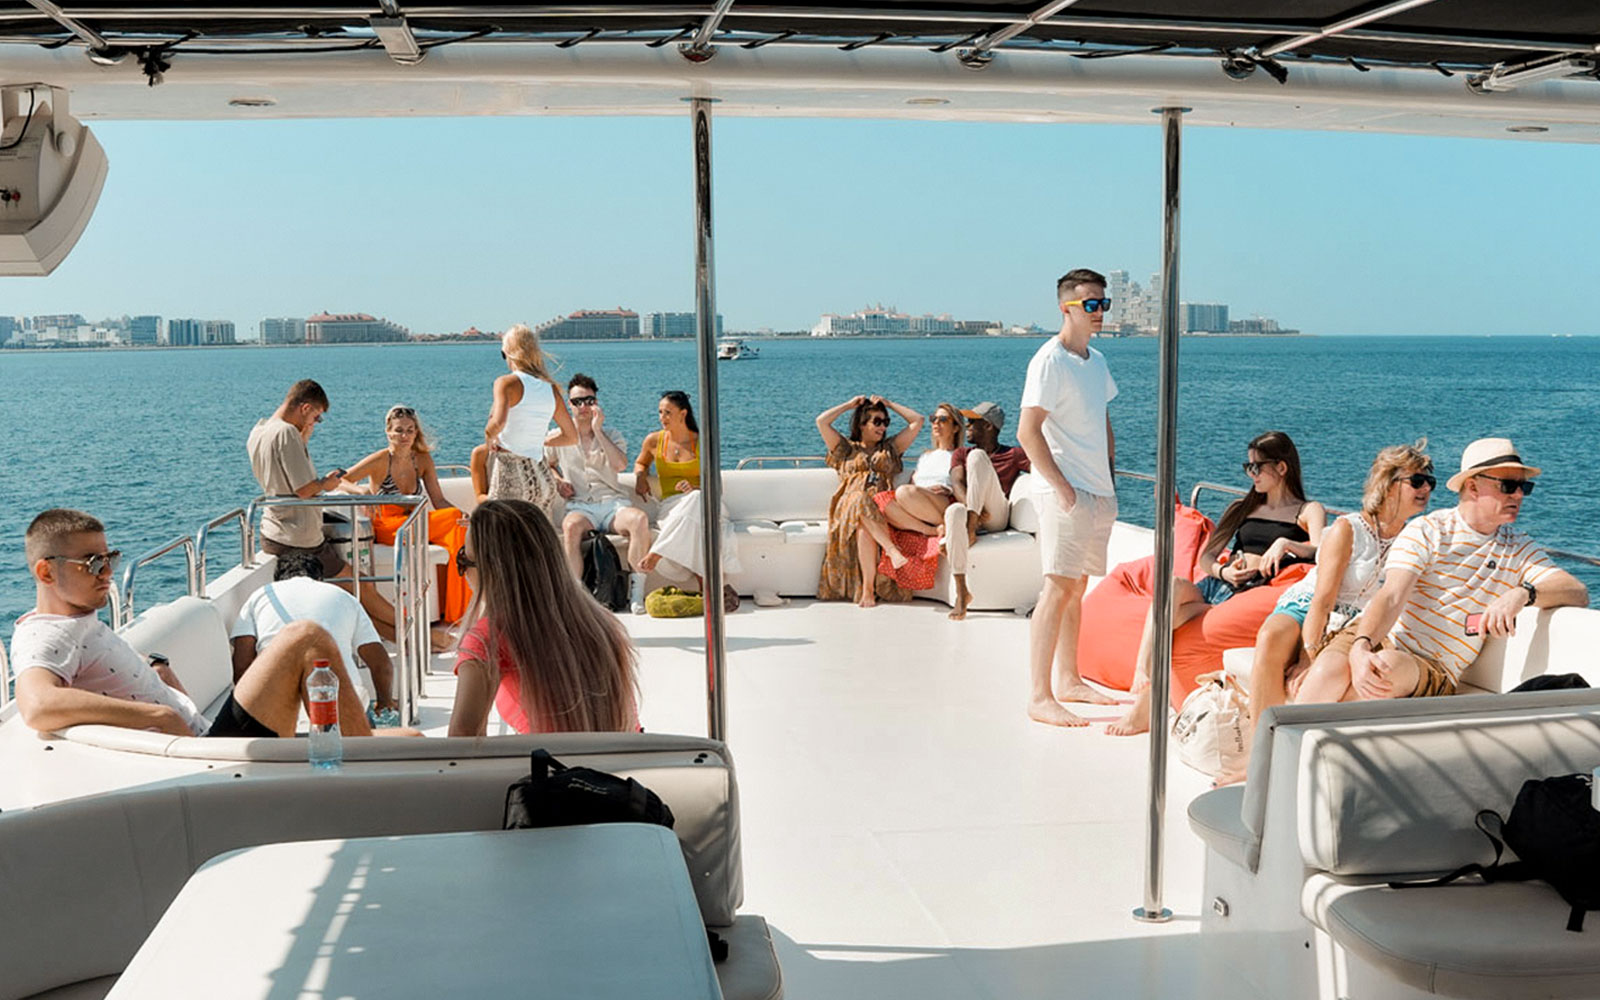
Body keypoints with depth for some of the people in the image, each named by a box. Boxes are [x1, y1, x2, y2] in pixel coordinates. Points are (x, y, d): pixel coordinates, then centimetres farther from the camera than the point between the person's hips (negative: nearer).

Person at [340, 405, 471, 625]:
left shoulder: (422, 460, 6)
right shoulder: (380, 461, -8)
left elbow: (439, 501, 1)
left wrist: (462, 516, -19)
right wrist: (361, 490, -34)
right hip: (385, 528, -5)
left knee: (456, 530, -27)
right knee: (451, 519, -29)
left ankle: (451, 612, -21)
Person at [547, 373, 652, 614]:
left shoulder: (612, 434, 13)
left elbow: (620, 465, -8)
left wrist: (597, 430, -8)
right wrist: (558, 481, 10)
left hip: (613, 503, 0)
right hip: (580, 506, 0)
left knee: (640, 519, -35)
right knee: (571, 526, -39)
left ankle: (636, 592, -29)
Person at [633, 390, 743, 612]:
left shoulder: (703, 443, 8)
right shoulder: (654, 441, 13)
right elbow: (640, 463, 35)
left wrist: (695, 489, -15)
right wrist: (640, 476, 12)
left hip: (702, 502, 0)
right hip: (670, 506, 1)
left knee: (695, 500, -42)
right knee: (694, 527, -39)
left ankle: (655, 555, -43)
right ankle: (706, 583, -47)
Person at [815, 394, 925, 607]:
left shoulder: (891, 448, 30)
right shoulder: (846, 449, 25)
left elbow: (917, 420, 24)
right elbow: (821, 421, 13)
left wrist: (889, 404, 28)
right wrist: (849, 404, 23)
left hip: (882, 509, 1)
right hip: (849, 507, -1)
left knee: (865, 527, -37)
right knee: (861, 500, -40)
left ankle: (868, 589, -45)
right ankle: (892, 549, -53)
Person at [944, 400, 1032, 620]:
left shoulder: (1013, 455, 17)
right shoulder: (961, 453, 25)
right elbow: (957, 483, 5)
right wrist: (973, 507, -17)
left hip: (998, 516, -2)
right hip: (971, 512, 2)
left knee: (977, 456, -19)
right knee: (954, 511, -38)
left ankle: (971, 528, -30)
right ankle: (961, 592, -40)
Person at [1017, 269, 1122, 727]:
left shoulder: (1096, 361, 15)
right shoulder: (1050, 360, -12)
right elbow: (1028, 431, -18)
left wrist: (1109, 473, 14)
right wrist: (1061, 486, -18)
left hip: (1099, 494, 8)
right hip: (1066, 493, -8)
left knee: (1077, 586, 14)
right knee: (1058, 587, -11)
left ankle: (1068, 680, 24)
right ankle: (1039, 697, -9)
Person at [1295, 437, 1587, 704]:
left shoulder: (1519, 550, 12)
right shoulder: (1427, 531, 2)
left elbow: (1579, 594, -3)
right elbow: (1392, 596, -13)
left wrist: (1523, 593, -26)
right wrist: (1361, 648, -34)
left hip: (1434, 671, 1)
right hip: (1375, 635, -1)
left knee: (1392, 665, -36)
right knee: (1332, 668, -37)